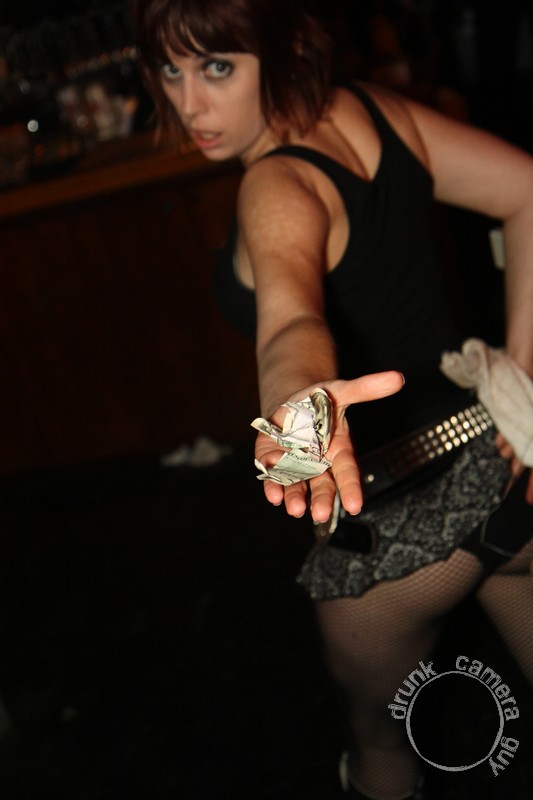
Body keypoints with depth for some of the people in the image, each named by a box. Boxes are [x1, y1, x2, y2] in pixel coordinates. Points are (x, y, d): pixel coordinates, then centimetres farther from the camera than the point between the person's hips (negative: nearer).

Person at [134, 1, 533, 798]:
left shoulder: (277, 186, -22)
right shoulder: (369, 109, 0)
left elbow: (292, 314, -43)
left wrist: (299, 400, -64)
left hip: (401, 512, -7)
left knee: (377, 727, 24)